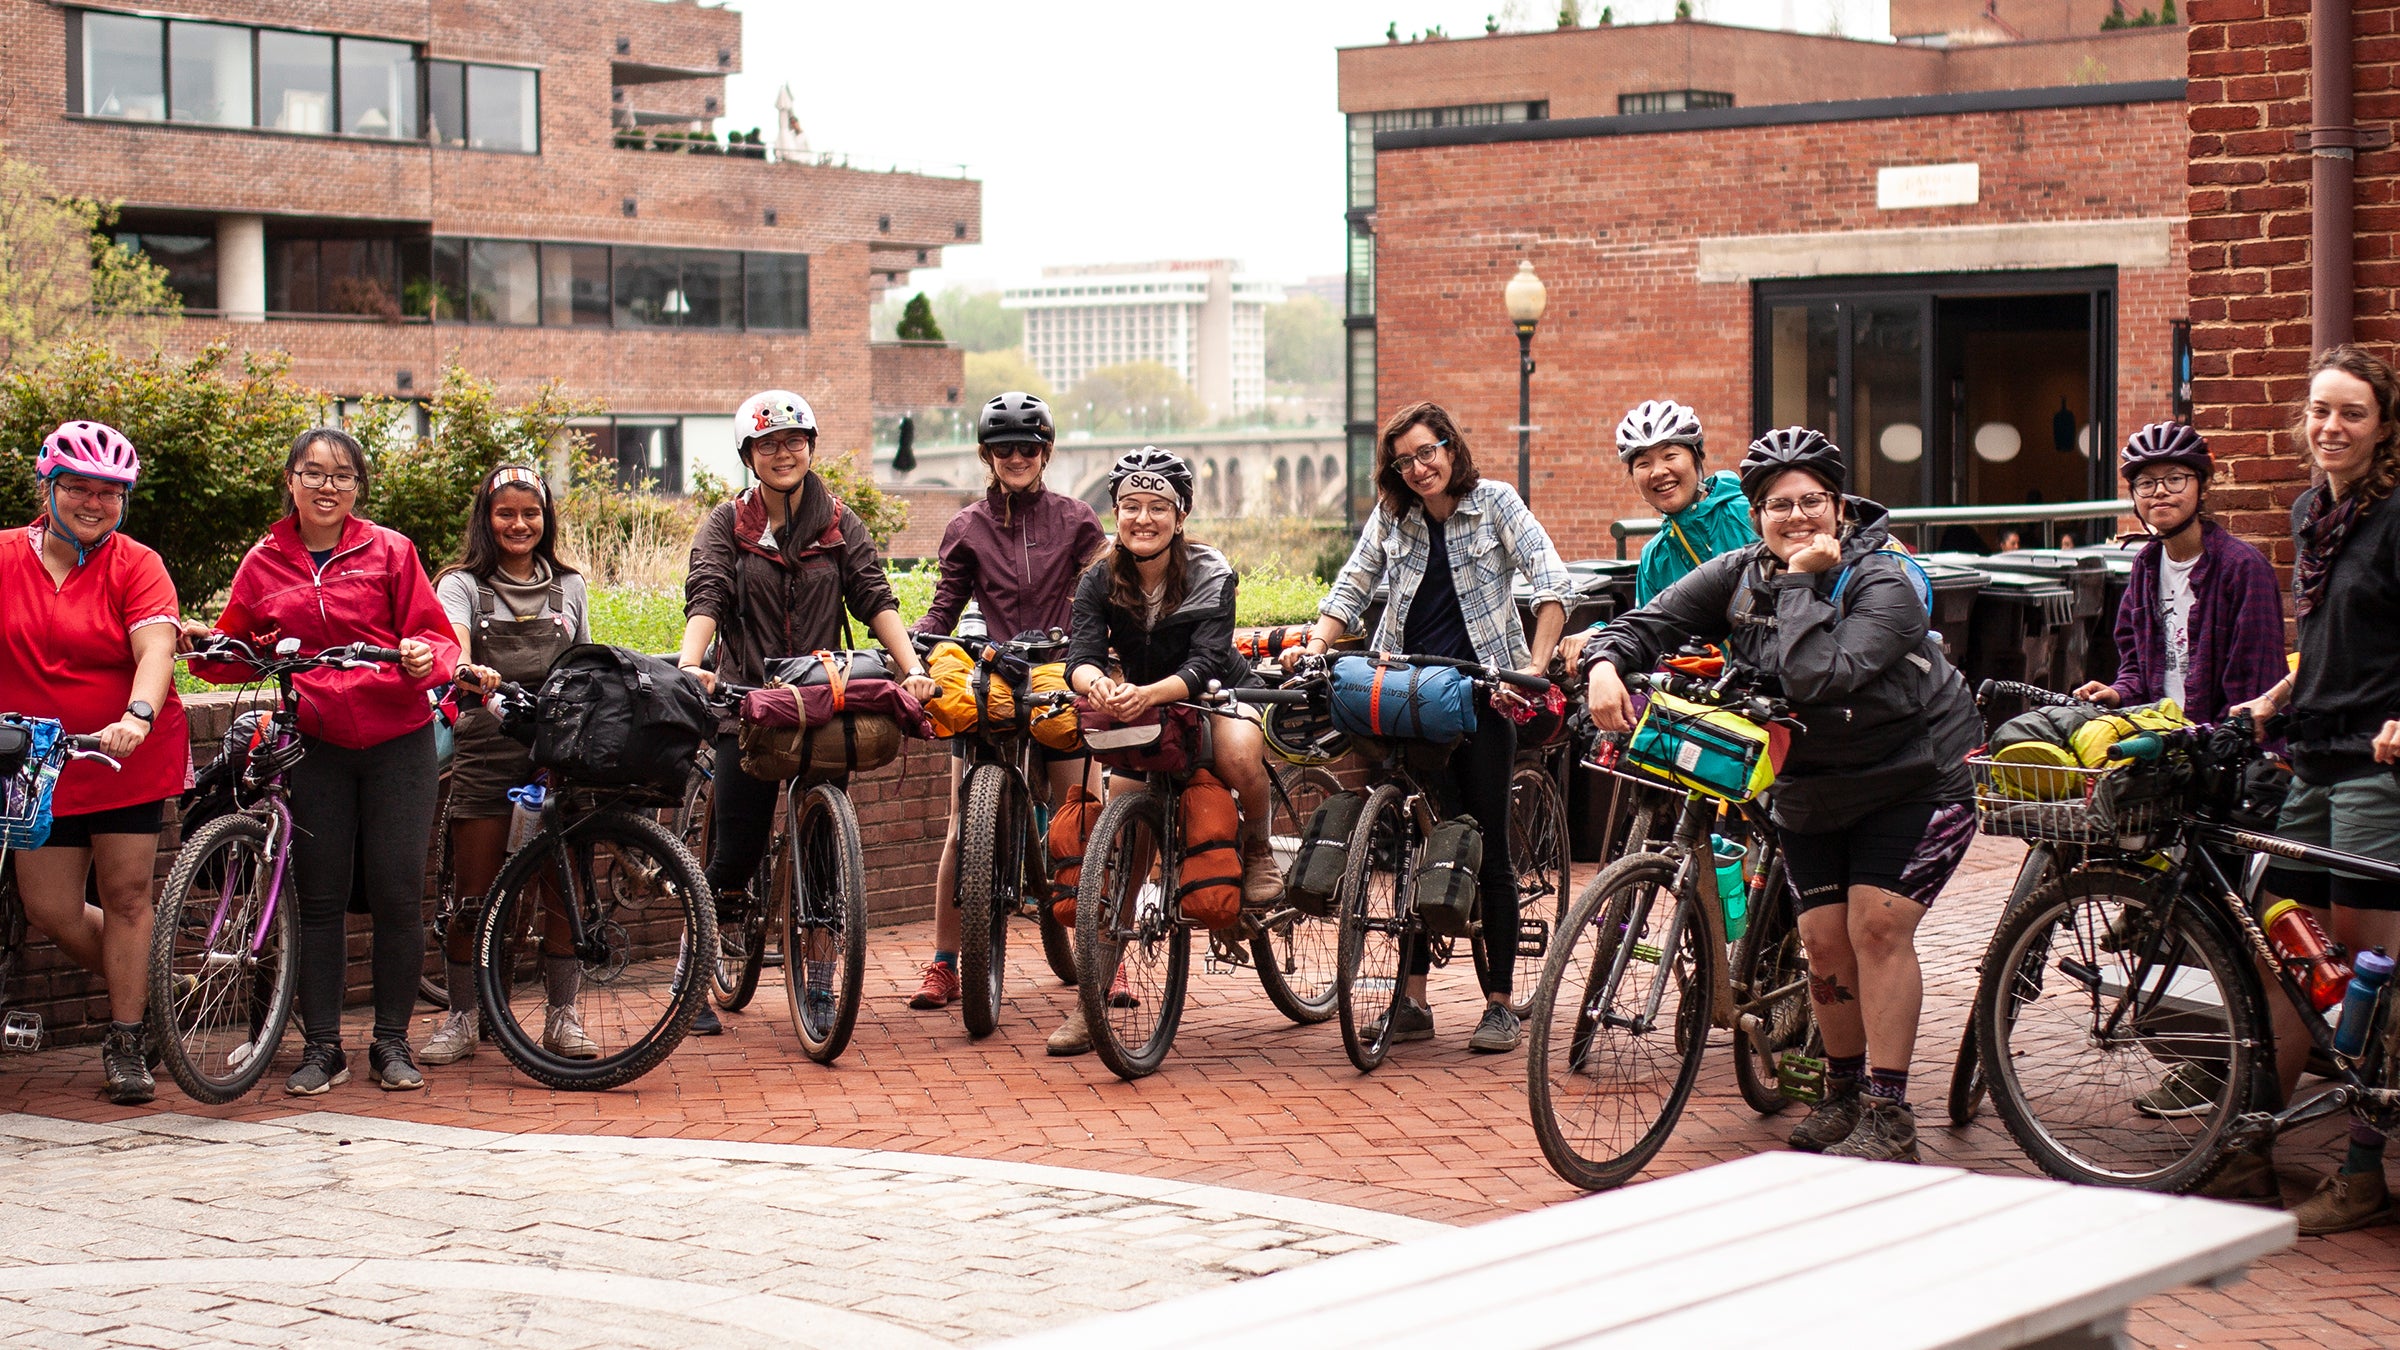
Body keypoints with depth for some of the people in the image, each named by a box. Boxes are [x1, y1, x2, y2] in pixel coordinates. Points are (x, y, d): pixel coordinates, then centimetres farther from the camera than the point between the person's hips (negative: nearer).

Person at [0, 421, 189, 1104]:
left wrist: (137, 717, -37)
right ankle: (143, 989, 26)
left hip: (131, 755, -2)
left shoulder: (136, 566, -6)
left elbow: (155, 646, -19)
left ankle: (126, 1041, 11)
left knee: (126, 895, -1)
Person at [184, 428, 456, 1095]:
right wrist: (202, 643, -7)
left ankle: (392, 1042, 12)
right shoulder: (265, 564, 7)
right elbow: (241, 656, 13)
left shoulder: (389, 551, 2)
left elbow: (434, 634, 2)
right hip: (315, 746, 2)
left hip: (396, 744, -1)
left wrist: (426, 658, -20)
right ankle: (322, 1047, 11)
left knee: (398, 895, 0)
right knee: (319, 900, 3)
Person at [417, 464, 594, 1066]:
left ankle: (562, 1015, 9)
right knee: (473, 894, 1)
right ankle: (461, 1018, 10)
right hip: (486, 750, -2)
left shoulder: (569, 587, 15)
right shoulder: (463, 585, 4)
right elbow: (454, 646, -16)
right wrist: (469, 671, -39)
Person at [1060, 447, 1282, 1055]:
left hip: (1218, 700, -3)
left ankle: (1257, 849, -7)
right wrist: (1096, 682, -48)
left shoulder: (1211, 576, -17)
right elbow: (1080, 654, -23)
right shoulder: (1100, 580, -9)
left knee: (1238, 754, -39)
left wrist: (1147, 694, -49)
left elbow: (1202, 665, -29)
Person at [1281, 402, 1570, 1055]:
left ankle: (1500, 1006, 3)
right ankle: (1412, 1001, 9)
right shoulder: (1392, 516, 9)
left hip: (1480, 694, -3)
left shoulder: (1495, 501, -1)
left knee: (1488, 850, -1)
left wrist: (1536, 665, -20)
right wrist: (1314, 647, -4)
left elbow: (1551, 580, -9)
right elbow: (1351, 587, 14)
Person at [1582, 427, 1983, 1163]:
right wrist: (1606, 662, -30)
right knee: (1825, 943, -1)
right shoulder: (1739, 576, -6)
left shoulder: (1883, 584, -22)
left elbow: (1820, 676, -37)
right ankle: (1843, 1095, 19)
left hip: (1913, 778, -5)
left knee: (1877, 927, -15)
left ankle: (1889, 1116, -11)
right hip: (1809, 788, 5)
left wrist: (1801, 584, -32)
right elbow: (1651, 623, -10)